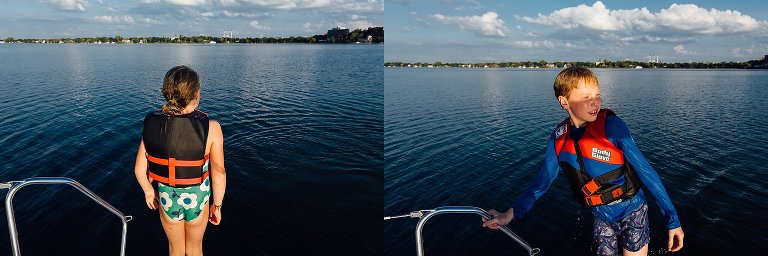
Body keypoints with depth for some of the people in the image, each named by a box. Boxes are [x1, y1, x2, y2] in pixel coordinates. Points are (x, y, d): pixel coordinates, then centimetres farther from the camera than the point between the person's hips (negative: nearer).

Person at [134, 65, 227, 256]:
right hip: (197, 199, -2)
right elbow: (218, 173, -19)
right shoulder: (211, 128, -26)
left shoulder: (152, 124, -17)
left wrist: (148, 191, 13)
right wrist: (217, 205, -3)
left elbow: (140, 168, -7)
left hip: (167, 198, 2)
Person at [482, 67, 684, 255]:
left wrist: (673, 220, -19)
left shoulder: (610, 125, -22)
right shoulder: (559, 138, -10)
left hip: (632, 212, -3)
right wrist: (510, 215, -13)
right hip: (601, 218, 4)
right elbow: (542, 180, -3)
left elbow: (645, 171, -19)